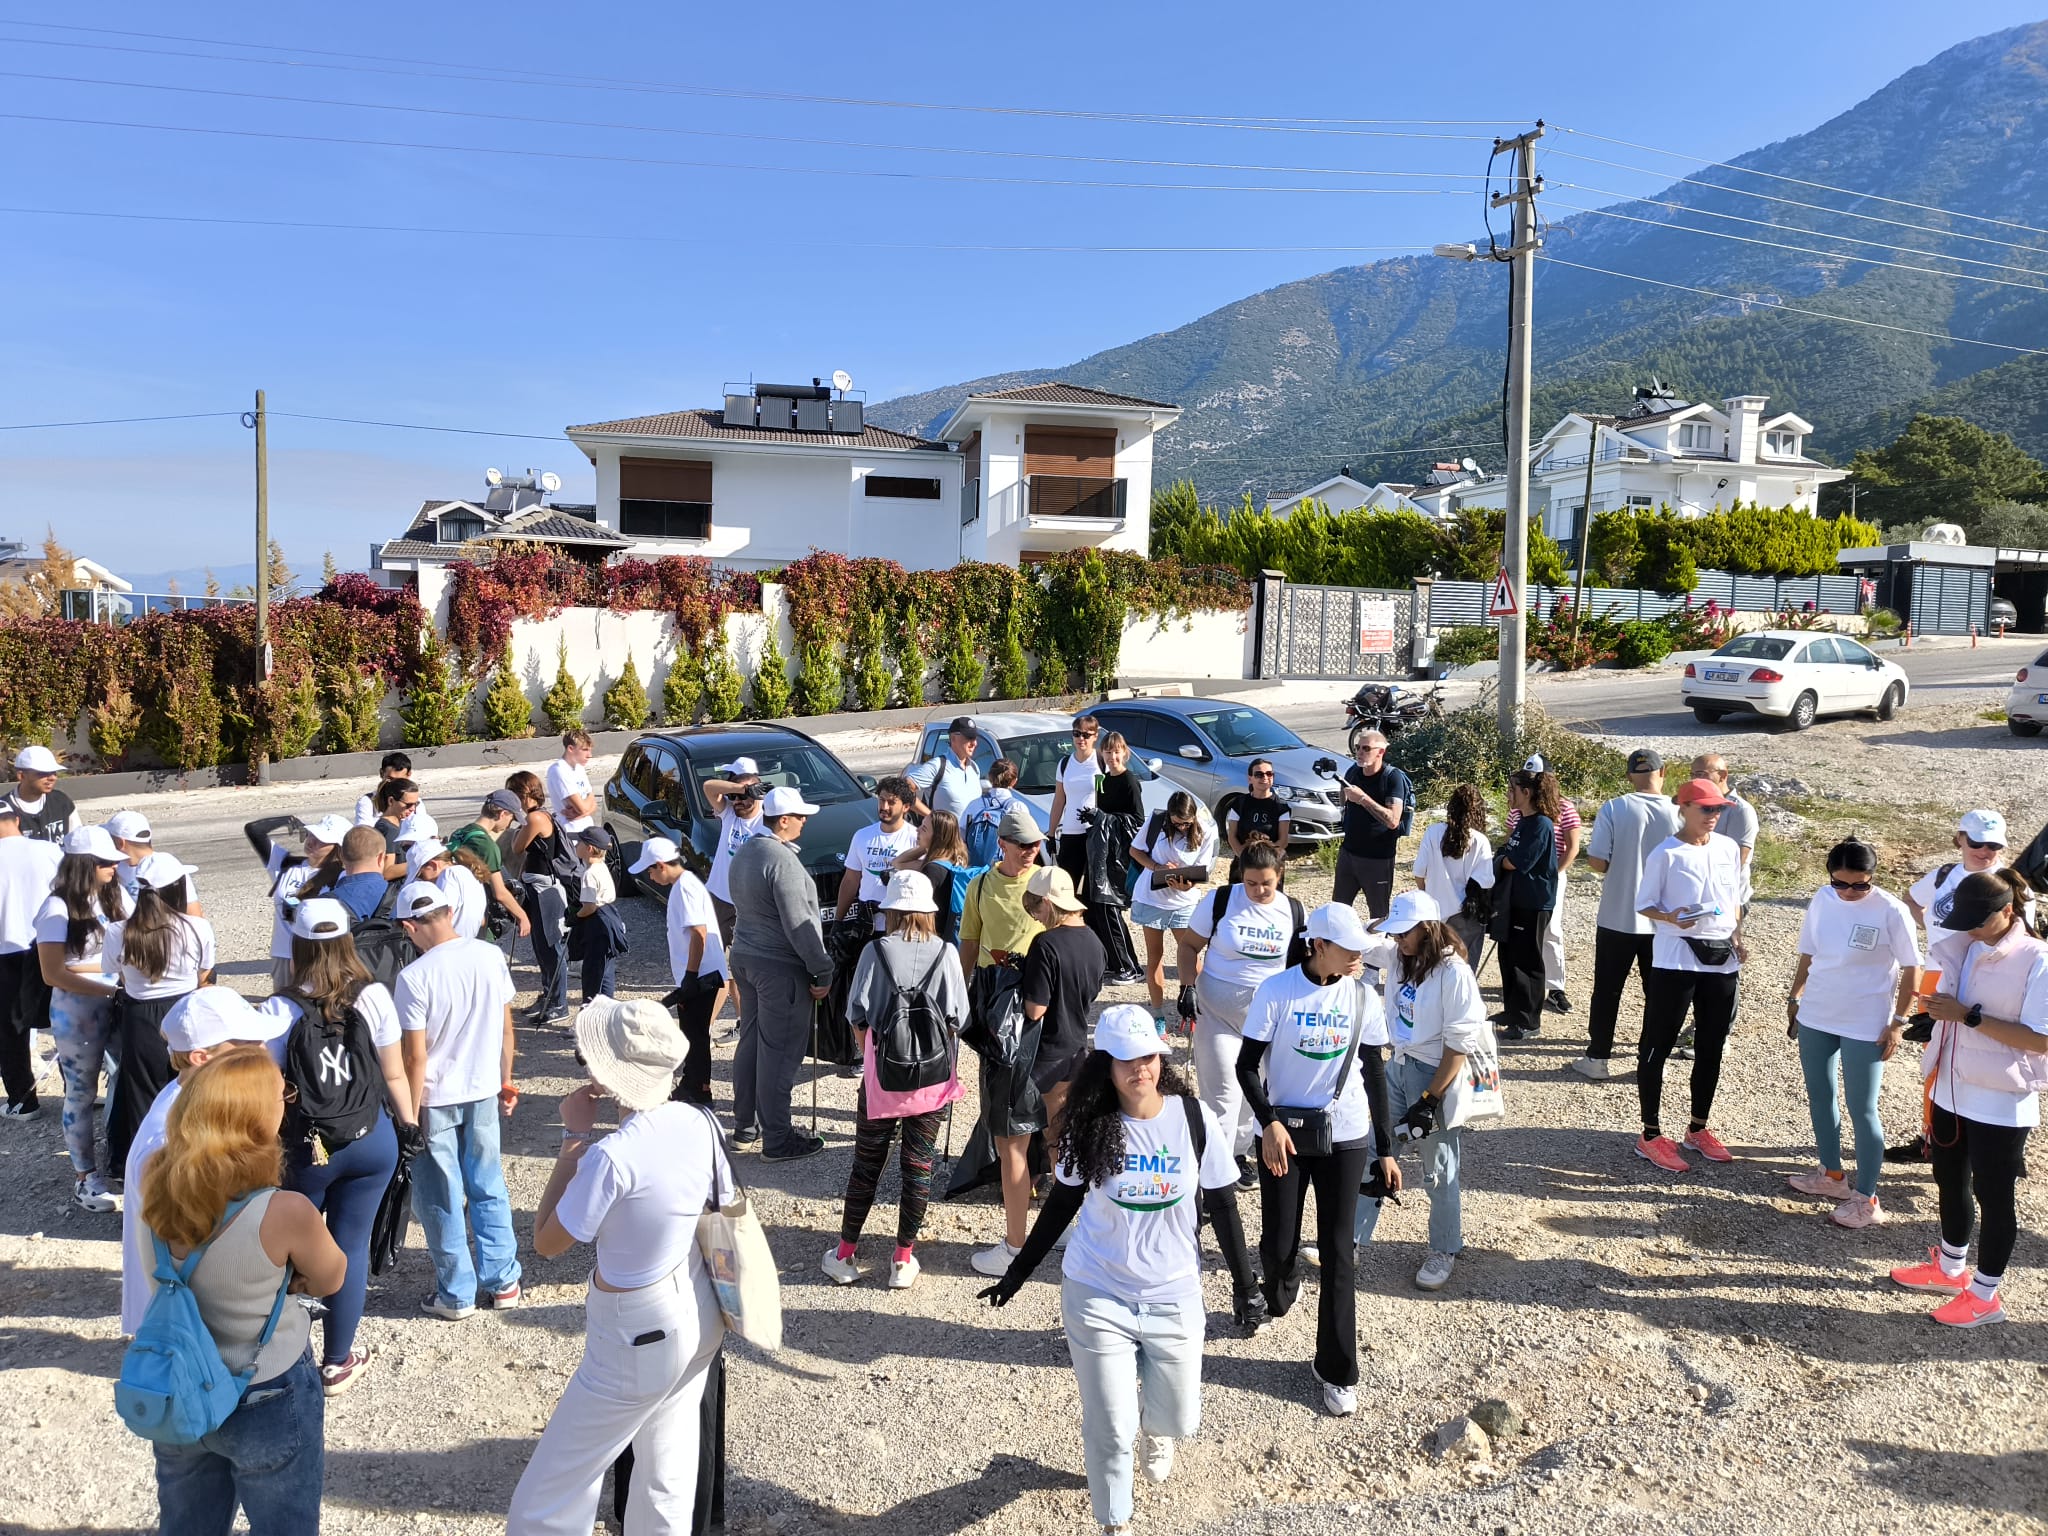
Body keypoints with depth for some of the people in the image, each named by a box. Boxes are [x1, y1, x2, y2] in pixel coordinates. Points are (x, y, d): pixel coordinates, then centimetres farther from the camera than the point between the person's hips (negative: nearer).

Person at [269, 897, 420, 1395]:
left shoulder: (281, 1009, -13)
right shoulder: (374, 997, -9)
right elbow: (394, 1074, -3)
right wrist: (409, 1125, 11)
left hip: (305, 1148, -1)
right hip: (371, 1143, 1)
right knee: (351, 1246, 11)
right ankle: (337, 1363, 22)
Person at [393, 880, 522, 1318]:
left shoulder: (414, 977, -19)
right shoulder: (491, 956, -6)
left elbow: (415, 1056, -17)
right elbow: (506, 1027, 3)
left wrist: (410, 1115, -6)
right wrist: (505, 1079, 16)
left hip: (435, 1100, -4)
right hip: (483, 1092, 4)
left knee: (440, 1199, 11)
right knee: (489, 1188, 17)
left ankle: (456, 1294, 20)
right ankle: (503, 1281, 25)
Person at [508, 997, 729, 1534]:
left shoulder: (611, 1157, -29)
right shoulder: (699, 1122, -9)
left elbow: (546, 1243, -14)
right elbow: (723, 1210, 4)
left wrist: (575, 1136, -12)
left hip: (638, 1335, -7)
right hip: (700, 1313, 7)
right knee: (666, 1478, 23)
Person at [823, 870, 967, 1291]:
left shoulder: (875, 951, -8)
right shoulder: (946, 953, -6)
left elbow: (858, 1016, -4)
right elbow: (958, 1018, -3)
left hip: (882, 1078, -1)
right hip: (933, 1081, 1)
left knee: (866, 1163, 12)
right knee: (919, 1166, 11)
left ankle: (845, 1255, 22)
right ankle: (903, 1260, 19)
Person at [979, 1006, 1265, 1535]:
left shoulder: (1194, 1119, -11)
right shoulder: (1090, 1128, -11)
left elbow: (1222, 1205, -1)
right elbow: (1062, 1203, 3)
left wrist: (1246, 1285, 1)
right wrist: (1018, 1271, 8)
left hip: (1174, 1298, 1)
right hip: (1098, 1297, -1)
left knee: (1177, 1420, 11)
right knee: (1110, 1430, 2)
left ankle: (1153, 1431, 50)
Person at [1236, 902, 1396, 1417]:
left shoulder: (1362, 997, -3)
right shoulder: (1277, 991, -12)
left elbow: (1375, 1075, 4)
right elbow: (1247, 1065, -6)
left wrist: (1386, 1150, 5)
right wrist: (1269, 1122, -20)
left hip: (1345, 1138, 1)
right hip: (1282, 1133, -1)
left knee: (1338, 1253, 4)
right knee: (1278, 1244, 6)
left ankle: (1336, 1371, 18)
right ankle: (1280, 1294, 43)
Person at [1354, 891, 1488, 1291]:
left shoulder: (1454, 973, -20)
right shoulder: (1397, 956, 0)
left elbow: (1459, 1044, -19)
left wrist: (1430, 1100, -18)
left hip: (1438, 1075, -7)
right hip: (1398, 1067, 7)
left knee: (1440, 1171, 7)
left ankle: (1445, 1252, 28)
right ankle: (1351, 1240, 23)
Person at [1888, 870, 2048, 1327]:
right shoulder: (1966, 949, 2)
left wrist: (1968, 1015, -25)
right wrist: (1938, 1007, -4)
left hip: (2000, 1105, -7)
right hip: (1952, 1093, 7)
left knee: (1993, 1197, 8)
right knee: (1950, 1183, 21)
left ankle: (1985, 1294, 23)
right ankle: (1950, 1268, 40)